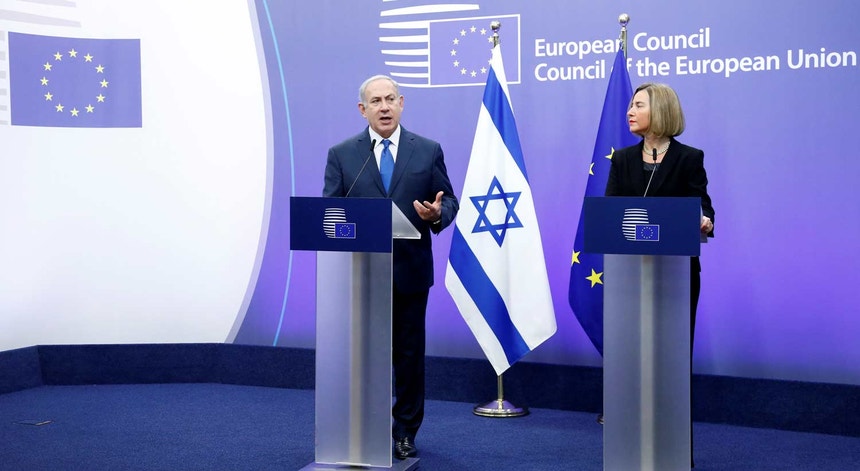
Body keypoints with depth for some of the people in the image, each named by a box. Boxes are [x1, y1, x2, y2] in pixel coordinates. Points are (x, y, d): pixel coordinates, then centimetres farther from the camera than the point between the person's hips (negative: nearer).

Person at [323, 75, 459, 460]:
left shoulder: (428, 151, 5)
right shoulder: (341, 155, 4)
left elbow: (449, 202, 5)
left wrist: (437, 214, -17)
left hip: (410, 271, 1)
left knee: (409, 355, 9)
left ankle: (405, 433, 23)